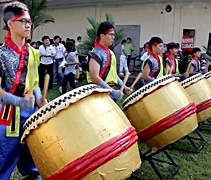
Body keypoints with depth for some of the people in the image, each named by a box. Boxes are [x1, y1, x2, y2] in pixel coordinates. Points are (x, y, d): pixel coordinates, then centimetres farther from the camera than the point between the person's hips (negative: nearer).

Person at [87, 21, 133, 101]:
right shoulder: (96, 54, -14)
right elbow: (95, 78, -23)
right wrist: (113, 91, -24)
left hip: (111, 93, 9)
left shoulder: (110, 53, 14)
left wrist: (124, 87, 7)